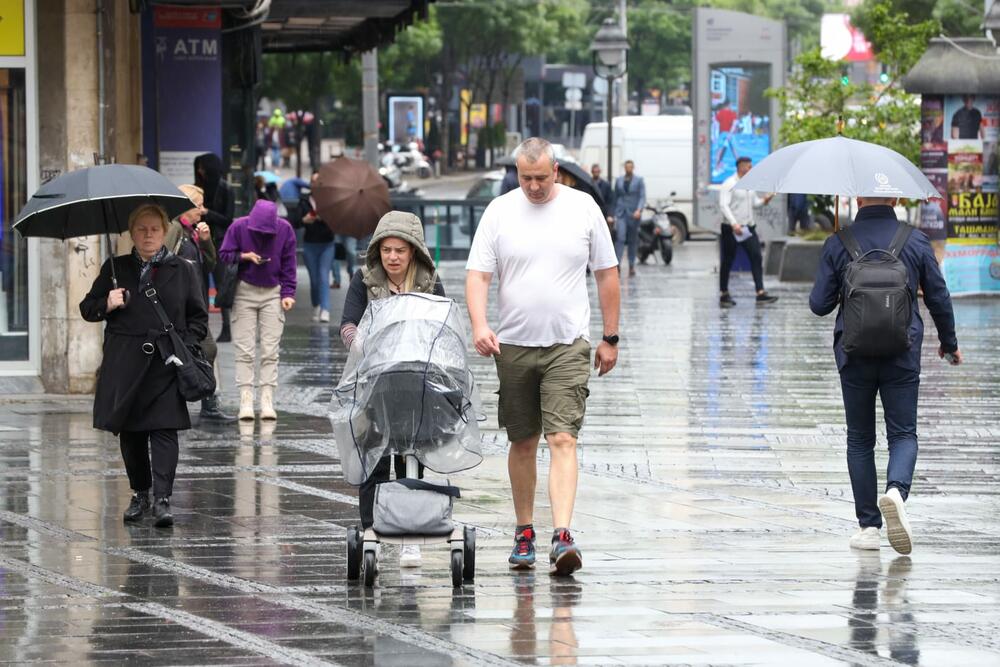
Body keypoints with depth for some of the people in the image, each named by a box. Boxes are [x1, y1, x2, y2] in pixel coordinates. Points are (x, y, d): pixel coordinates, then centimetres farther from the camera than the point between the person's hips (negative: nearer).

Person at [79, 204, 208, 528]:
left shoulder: (183, 271, 8)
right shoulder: (115, 269, 11)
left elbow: (199, 318, 11)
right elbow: (87, 308, 14)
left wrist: (186, 346, -5)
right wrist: (107, 304, -7)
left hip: (166, 363, -2)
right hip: (124, 364, 2)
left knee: (164, 429, -11)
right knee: (129, 432, 8)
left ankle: (162, 500, -15)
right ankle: (139, 494, 23)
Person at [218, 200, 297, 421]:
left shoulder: (284, 229, -4)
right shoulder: (239, 227, -7)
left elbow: (288, 264, 2)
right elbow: (224, 255, -1)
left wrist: (288, 293, -4)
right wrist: (244, 256, -18)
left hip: (273, 293, 1)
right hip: (244, 292, -1)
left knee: (270, 351, -3)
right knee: (245, 351, -5)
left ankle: (267, 401, -4)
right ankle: (246, 400, -6)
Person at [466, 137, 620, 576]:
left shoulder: (582, 208, 3)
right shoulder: (500, 211, 2)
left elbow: (607, 274, 9)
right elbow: (478, 275, -1)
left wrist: (610, 338, 8)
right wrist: (479, 325, -18)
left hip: (568, 346, -2)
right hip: (513, 345, 2)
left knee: (562, 439, -13)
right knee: (522, 442, 10)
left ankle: (562, 536, -22)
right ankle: (524, 532, 22)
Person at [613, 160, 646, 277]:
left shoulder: (639, 180, 2)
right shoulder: (619, 180, 10)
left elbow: (642, 197, -4)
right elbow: (616, 197, 14)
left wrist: (639, 210, -20)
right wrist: (614, 213, 10)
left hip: (633, 214, -1)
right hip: (621, 213, 1)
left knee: (633, 240, 7)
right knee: (620, 238, -14)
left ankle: (631, 266, 16)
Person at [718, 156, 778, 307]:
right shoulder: (729, 184, -10)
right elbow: (724, 205, -18)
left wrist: (764, 201, 2)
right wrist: (734, 224, -28)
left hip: (748, 227, 7)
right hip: (731, 229, -7)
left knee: (757, 258, -4)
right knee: (727, 262, 2)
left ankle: (760, 293, -8)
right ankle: (724, 295, 11)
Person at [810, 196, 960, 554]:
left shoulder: (837, 245, -4)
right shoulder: (916, 242, -2)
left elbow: (819, 304, -3)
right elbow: (939, 299, 4)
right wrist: (949, 343, 20)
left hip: (854, 356, 0)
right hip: (902, 357, 0)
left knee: (860, 439, 11)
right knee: (903, 434, 5)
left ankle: (868, 525, 7)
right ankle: (896, 489, -26)